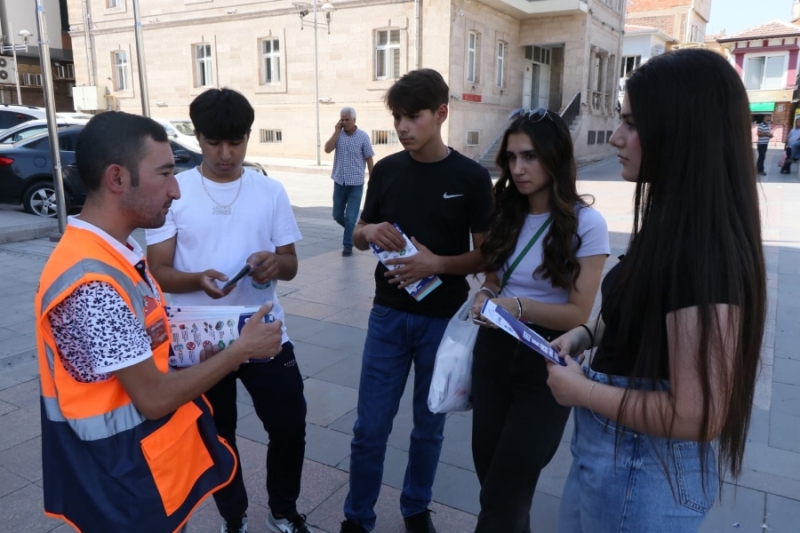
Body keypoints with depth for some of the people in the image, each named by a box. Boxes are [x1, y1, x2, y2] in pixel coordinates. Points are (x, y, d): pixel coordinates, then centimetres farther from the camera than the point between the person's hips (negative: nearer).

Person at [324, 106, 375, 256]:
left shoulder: (363, 136, -5)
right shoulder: (338, 135, 3)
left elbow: (369, 159, -2)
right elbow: (327, 149, -11)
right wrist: (336, 132, -13)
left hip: (356, 184, -4)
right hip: (339, 182, 4)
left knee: (350, 217, -2)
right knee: (337, 215, 11)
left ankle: (347, 245, 11)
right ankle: (352, 231, 38)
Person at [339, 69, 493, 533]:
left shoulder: (471, 177, -7)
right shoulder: (387, 170, 2)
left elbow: (486, 255, -5)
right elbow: (359, 236, 10)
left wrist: (438, 263, -23)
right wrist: (370, 233, -13)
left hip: (444, 319, -2)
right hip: (389, 314, 2)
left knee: (429, 425, 15)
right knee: (370, 426, 7)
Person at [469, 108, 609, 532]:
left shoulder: (586, 223, -13)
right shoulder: (507, 214, 4)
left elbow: (578, 313, -13)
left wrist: (517, 306, -27)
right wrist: (484, 297, -9)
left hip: (545, 362, -5)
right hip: (494, 353, 5)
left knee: (504, 495, 5)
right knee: (490, 478, 18)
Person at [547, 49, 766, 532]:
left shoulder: (703, 250, -29)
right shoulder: (677, 228, 2)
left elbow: (696, 416, -30)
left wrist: (582, 390, -19)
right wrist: (588, 334, 2)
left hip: (642, 471, -9)